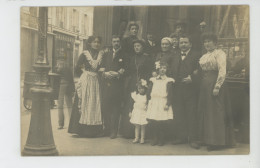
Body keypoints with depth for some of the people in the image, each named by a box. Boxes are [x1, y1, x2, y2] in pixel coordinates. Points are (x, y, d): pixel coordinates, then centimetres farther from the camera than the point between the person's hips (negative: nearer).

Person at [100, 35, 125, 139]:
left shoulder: (123, 55, 4)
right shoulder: (106, 54, 19)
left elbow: (124, 69, -1)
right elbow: (102, 68, 16)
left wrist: (116, 74, -16)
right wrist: (105, 73, -4)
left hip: (117, 84, -4)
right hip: (106, 83, 4)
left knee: (116, 107, -4)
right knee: (105, 106, 2)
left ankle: (113, 131, 0)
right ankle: (107, 129, 13)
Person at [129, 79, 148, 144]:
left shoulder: (147, 96, -7)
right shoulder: (135, 95, 2)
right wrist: (130, 112, 8)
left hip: (144, 113, -3)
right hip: (136, 112, 3)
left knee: (143, 126, 2)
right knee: (137, 126, 7)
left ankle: (142, 138, 12)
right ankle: (136, 138, 17)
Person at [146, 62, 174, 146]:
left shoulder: (168, 81, 4)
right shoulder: (153, 80, 13)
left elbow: (170, 94, 0)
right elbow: (149, 92, 12)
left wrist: (168, 104, -9)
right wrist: (148, 102, 4)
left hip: (163, 104, -2)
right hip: (153, 103, 3)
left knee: (162, 122, -4)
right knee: (153, 122, -1)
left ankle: (161, 140, 9)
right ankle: (155, 139, 12)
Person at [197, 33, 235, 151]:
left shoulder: (219, 53, -6)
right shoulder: (204, 56, 18)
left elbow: (222, 71, -15)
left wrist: (217, 87, -22)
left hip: (214, 84, -8)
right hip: (204, 86, 8)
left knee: (215, 111, -4)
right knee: (205, 112, 9)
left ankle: (216, 141, 3)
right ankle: (207, 139, 18)